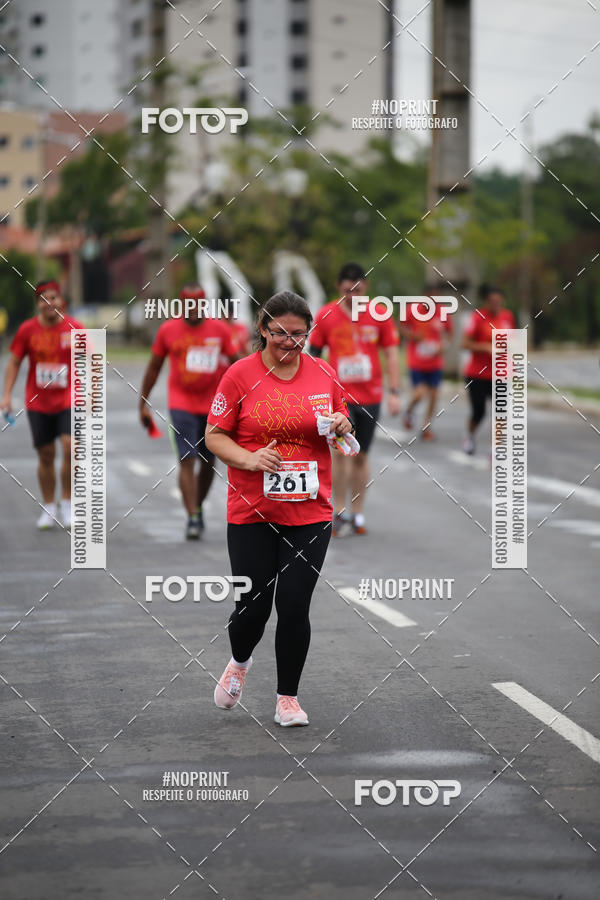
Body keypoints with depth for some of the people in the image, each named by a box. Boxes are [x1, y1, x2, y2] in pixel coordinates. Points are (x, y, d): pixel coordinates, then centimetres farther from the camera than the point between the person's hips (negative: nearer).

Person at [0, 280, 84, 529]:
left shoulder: (74, 328, -4)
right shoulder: (27, 330, -2)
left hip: (68, 401, -1)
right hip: (38, 403, 1)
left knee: (70, 447, -16)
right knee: (46, 455, 5)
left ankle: (66, 504, -1)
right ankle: (49, 508, 19)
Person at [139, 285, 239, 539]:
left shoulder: (219, 329, 0)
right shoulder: (168, 330, -1)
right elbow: (154, 367, 8)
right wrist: (143, 402, 8)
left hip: (212, 404, 2)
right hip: (181, 404, -2)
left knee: (208, 462, 10)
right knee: (187, 461, -13)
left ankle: (198, 507, 32)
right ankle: (193, 518, -12)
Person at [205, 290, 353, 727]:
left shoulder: (324, 374, 4)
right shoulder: (240, 375, -4)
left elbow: (343, 427, 16)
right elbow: (215, 436, -1)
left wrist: (342, 426, -7)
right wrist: (249, 458, -18)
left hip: (310, 512, 1)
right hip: (252, 512, -1)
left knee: (294, 607, -1)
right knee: (254, 605, 1)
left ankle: (288, 697, 16)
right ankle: (239, 662, 35)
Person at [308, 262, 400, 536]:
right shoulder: (325, 316, -2)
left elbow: (391, 354, 4)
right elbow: (313, 354, 6)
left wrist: (394, 392, -2)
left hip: (370, 395, 2)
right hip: (339, 394, -2)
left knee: (361, 455, 9)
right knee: (342, 450, -16)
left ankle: (357, 514, 19)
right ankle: (339, 512, -6)